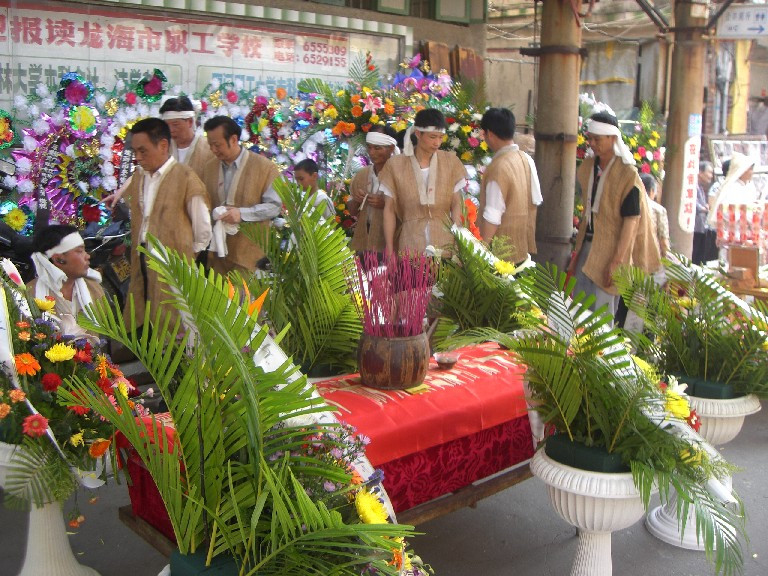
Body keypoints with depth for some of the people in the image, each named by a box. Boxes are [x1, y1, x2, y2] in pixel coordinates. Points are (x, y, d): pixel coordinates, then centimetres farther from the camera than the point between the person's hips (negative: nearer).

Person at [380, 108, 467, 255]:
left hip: (445, 242, 1)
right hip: (410, 243, -1)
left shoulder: (451, 161, 4)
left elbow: (456, 205, 5)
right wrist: (389, 251, -2)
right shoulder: (395, 165, 0)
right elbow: (389, 209, 2)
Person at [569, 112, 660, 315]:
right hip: (588, 243, 7)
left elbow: (631, 220, -16)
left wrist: (617, 261, -20)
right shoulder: (588, 166, 8)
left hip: (610, 247, -7)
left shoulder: (627, 174, -14)